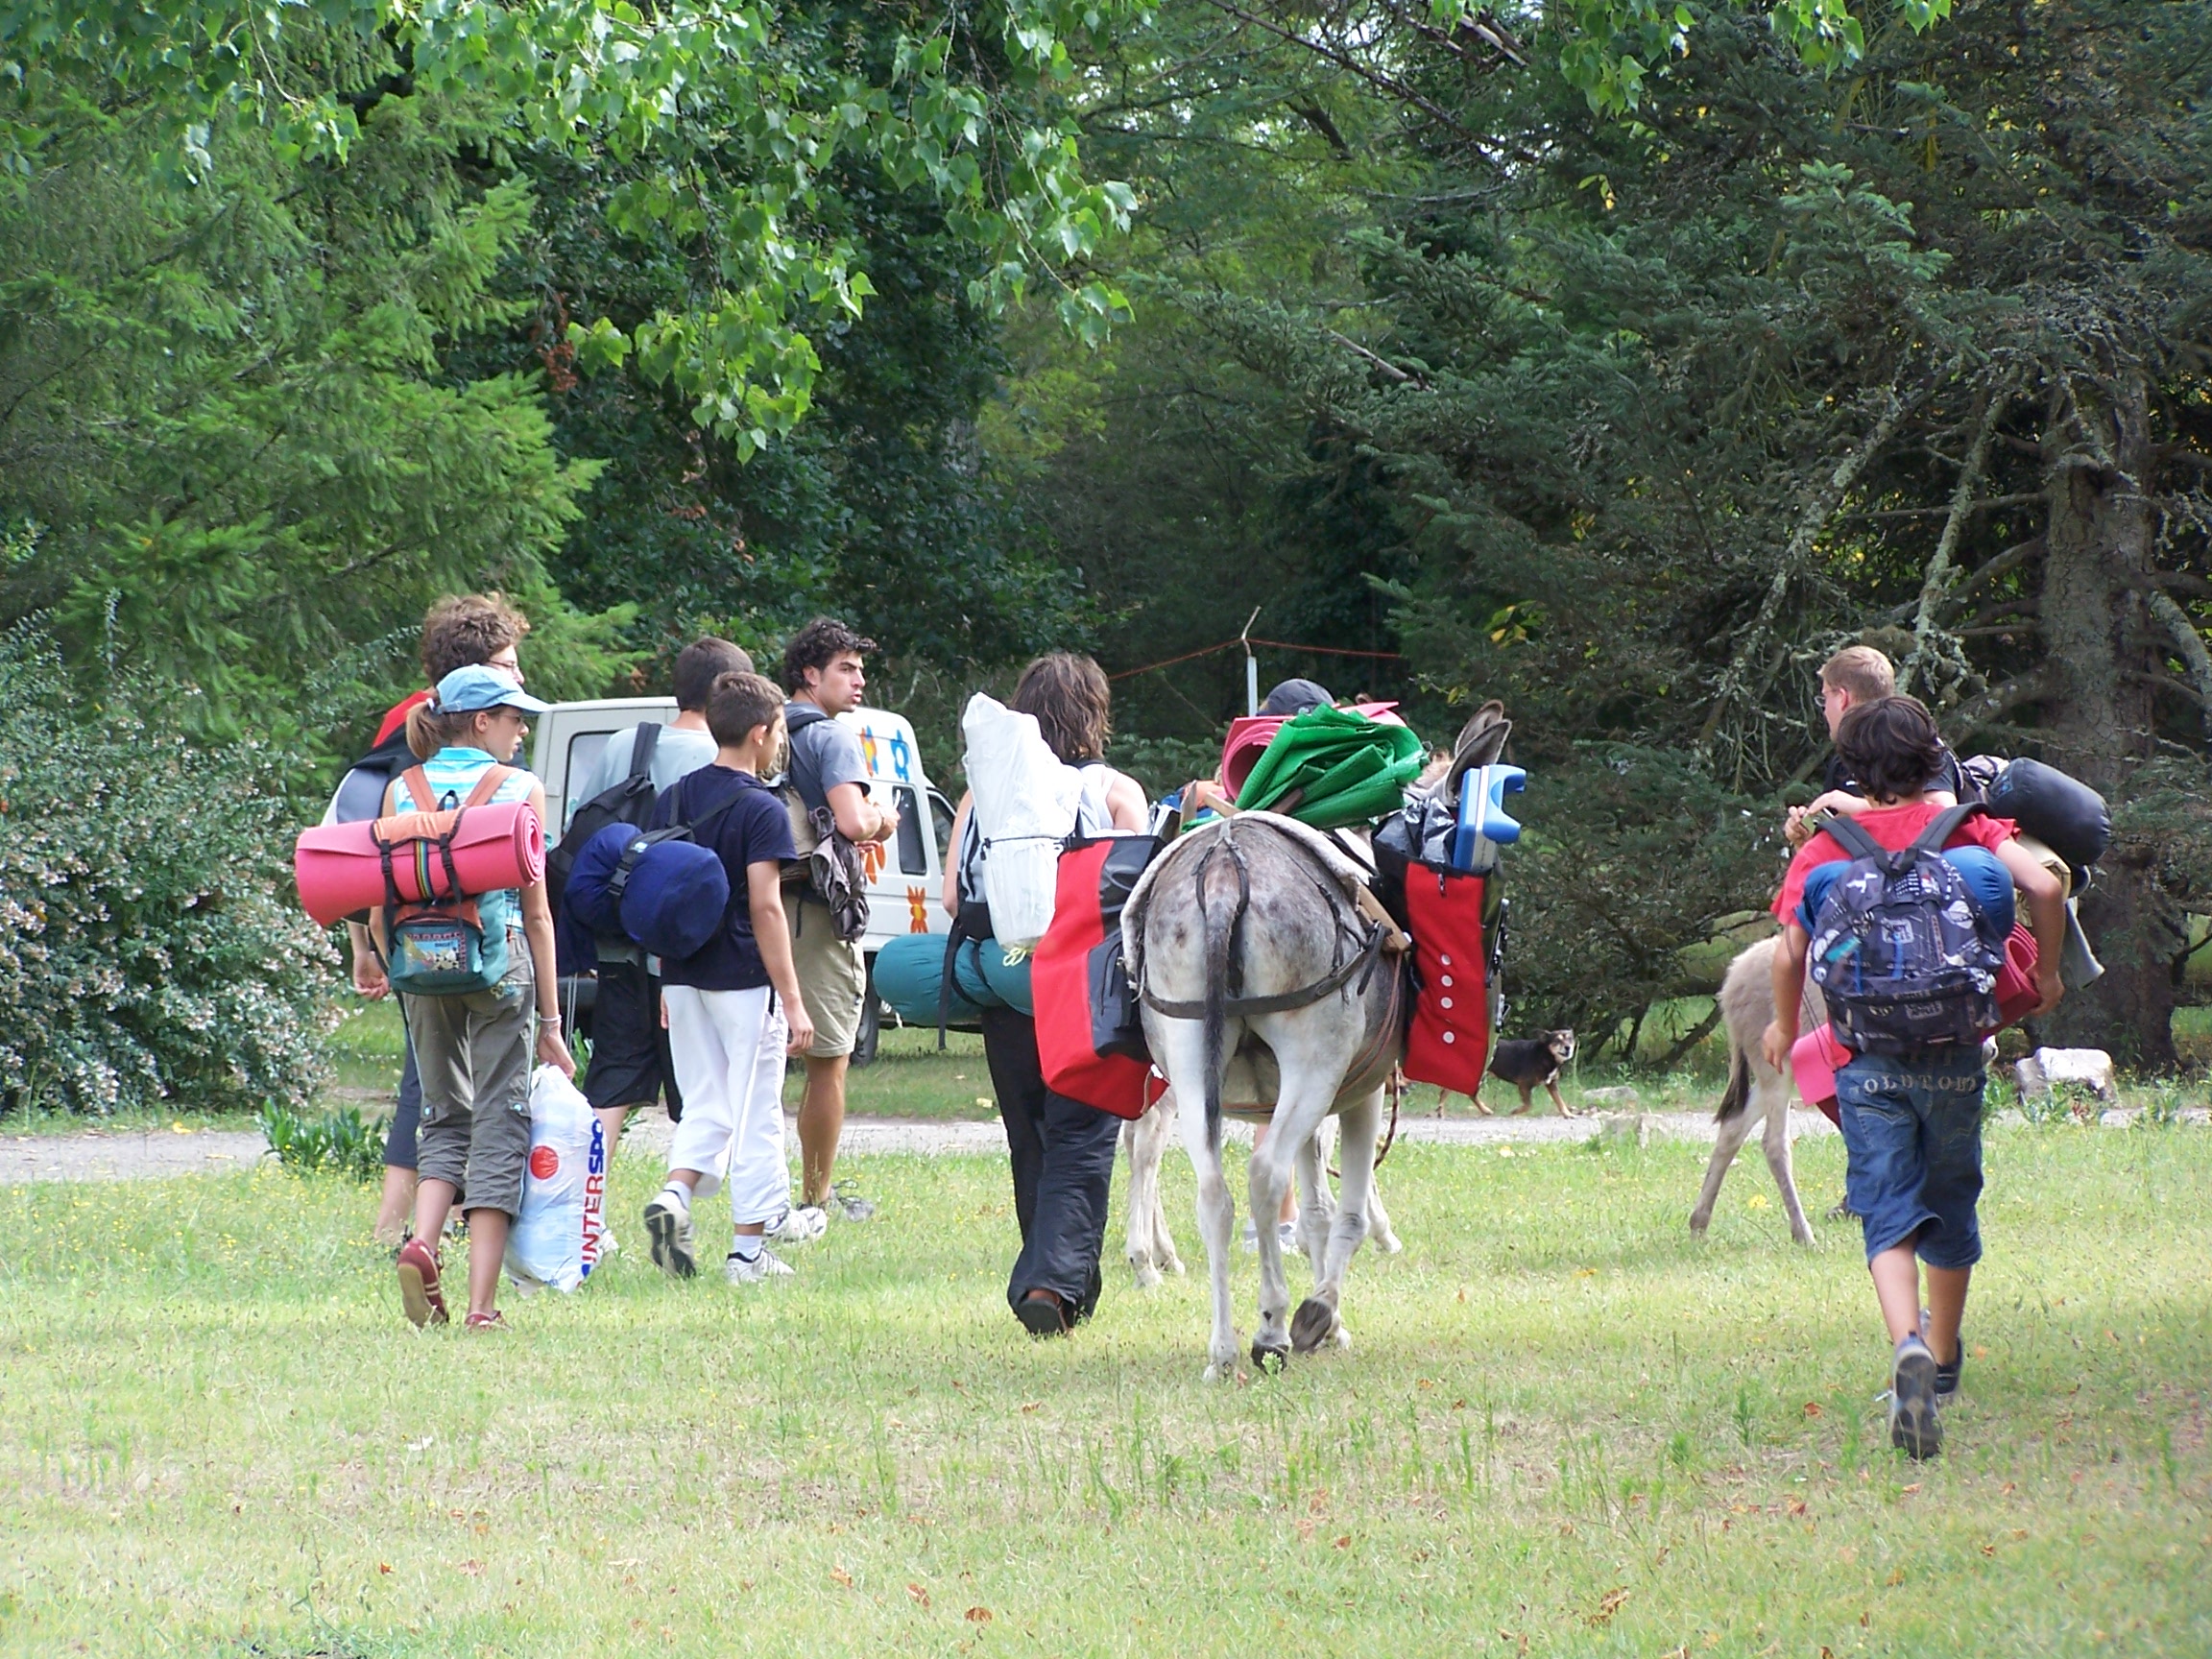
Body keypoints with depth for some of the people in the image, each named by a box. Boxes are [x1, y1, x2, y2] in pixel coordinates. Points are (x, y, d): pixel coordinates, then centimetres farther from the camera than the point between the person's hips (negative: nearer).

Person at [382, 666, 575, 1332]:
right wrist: (550, 1019, 0)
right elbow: (536, 913, -3)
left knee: (445, 1118, 18)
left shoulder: (401, 791, 5)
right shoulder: (521, 790, -3)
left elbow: (380, 910, 3)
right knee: (500, 1127, 3)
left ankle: (421, 1242, -8)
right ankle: (482, 1305, -2)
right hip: (500, 969, -3)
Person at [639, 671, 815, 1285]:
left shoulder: (673, 799, 7)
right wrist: (792, 1000, -14)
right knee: (755, 1116, 3)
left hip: (685, 980, 6)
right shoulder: (762, 809, -12)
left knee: (706, 1109, 14)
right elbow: (764, 906, -16)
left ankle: (673, 1195, -11)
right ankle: (749, 1251, 6)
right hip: (744, 982, -6)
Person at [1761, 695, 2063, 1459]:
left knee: (1888, 1215, -3)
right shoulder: (1964, 826, 2)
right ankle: (1942, 1355, 34)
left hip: (1867, 1056, -1)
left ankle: (1908, 1346, -29)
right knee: (1951, 1204, 19)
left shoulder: (1824, 848, 0)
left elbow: (1790, 952, -8)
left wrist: (1785, 1027, 11)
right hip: (1953, 1051, 1)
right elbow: (2043, 886, -11)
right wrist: (2046, 974, 6)